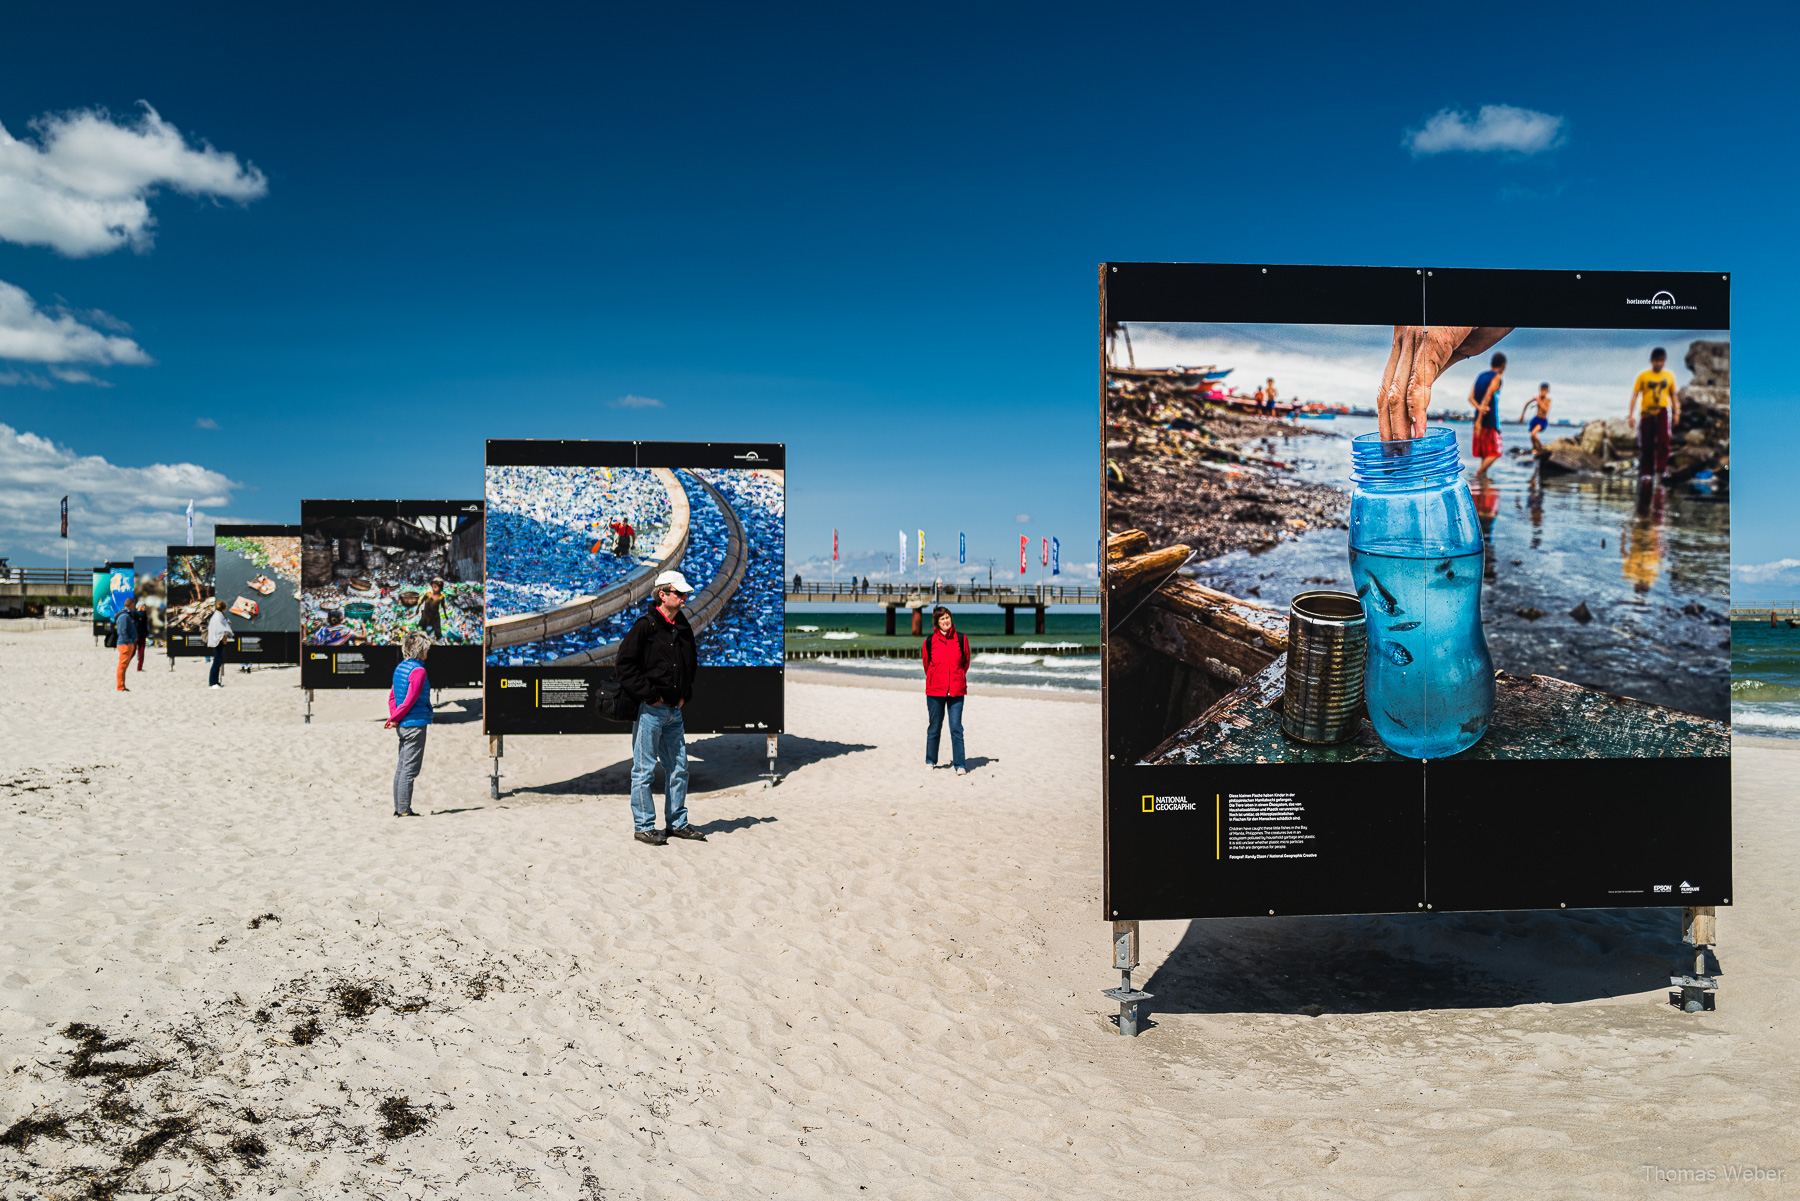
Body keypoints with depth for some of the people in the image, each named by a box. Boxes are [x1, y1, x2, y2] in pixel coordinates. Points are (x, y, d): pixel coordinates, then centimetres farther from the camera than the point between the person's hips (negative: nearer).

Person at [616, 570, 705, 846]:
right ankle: (643, 826, 10)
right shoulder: (645, 626, -10)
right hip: (649, 710, -7)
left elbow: (691, 665, 25)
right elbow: (625, 664, -14)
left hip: (674, 710, 7)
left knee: (678, 768, 12)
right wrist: (649, 695, -14)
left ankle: (677, 823, 23)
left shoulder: (684, 628, 12)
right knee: (644, 769, 0)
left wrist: (685, 695, 12)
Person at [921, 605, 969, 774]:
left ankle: (959, 764, 1)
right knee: (934, 728, 9)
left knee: (956, 729, -4)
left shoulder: (962, 639, 2)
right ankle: (930, 761, 24)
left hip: (956, 691, 0)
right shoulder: (929, 641, 0)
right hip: (935, 691, 0)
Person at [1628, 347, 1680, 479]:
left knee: (1663, 440, -16)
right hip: (1647, 412, -1)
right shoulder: (1643, 376, 2)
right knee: (1646, 444, 3)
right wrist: (1631, 415, -5)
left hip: (1663, 410, 1)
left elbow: (1673, 395, 17)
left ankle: (1661, 469, -13)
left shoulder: (1669, 376, 9)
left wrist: (1676, 413, 13)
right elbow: (1635, 395, 1)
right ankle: (1646, 471, 15)